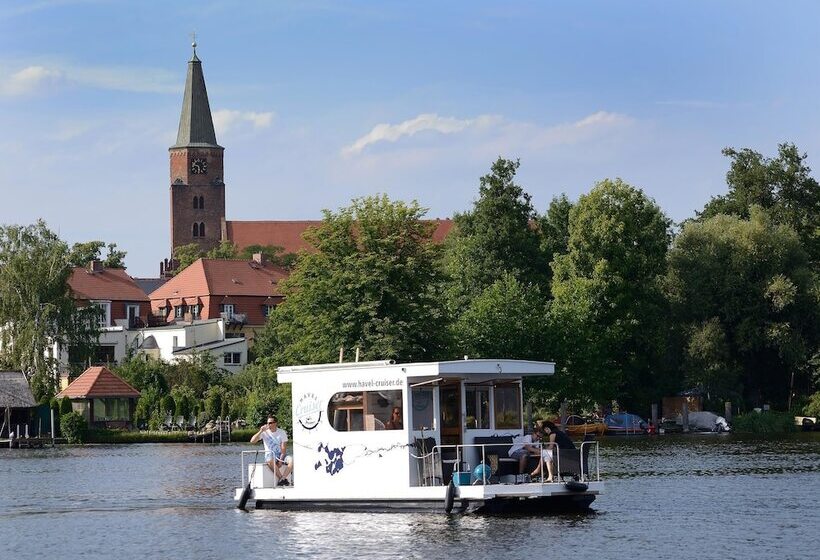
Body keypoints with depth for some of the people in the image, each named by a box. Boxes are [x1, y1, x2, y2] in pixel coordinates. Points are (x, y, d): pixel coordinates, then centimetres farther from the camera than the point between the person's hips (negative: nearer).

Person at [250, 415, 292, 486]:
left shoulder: (282, 432, 2)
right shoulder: (265, 432, 1)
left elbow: (283, 448, -3)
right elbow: (252, 441, -8)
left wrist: (281, 460, -17)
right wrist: (261, 431, -18)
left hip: (280, 456, 1)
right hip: (269, 455, -1)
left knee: (291, 460, -30)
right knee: (270, 461, -39)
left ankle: (282, 479, -31)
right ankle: (283, 479, -29)